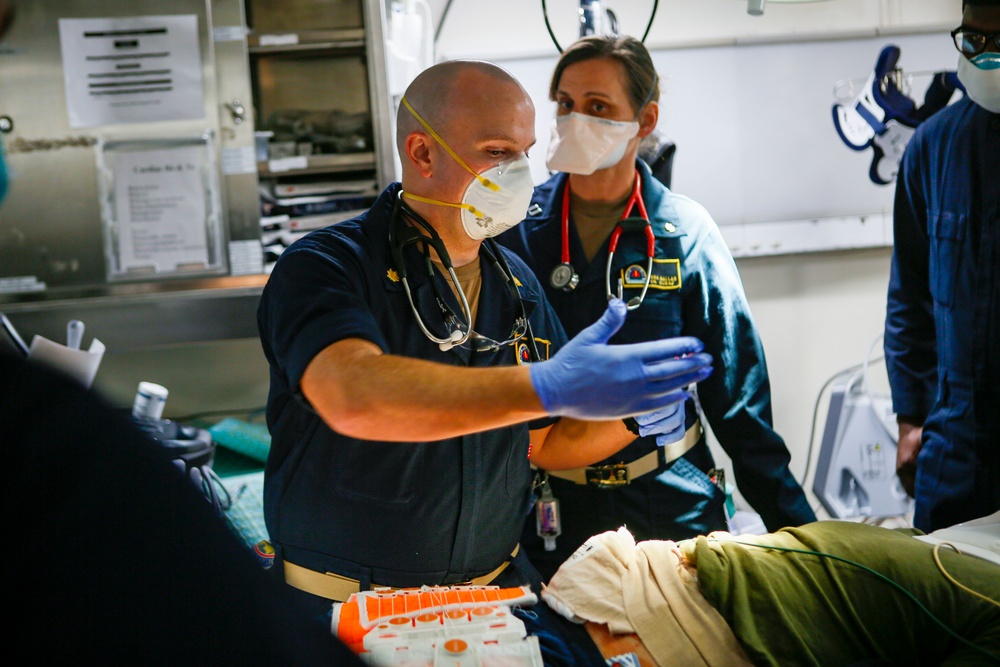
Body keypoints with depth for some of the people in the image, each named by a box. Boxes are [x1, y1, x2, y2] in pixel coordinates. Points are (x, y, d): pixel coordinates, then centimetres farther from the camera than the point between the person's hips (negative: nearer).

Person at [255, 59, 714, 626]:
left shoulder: (517, 284, 9)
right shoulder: (325, 267, -11)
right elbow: (354, 396, -31)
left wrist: (640, 412, -4)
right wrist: (548, 387, -37)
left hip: (495, 585, 4)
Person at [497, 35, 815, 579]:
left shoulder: (685, 233, -6)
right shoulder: (516, 227, -4)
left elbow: (736, 395, -2)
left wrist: (797, 528, -3)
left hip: (671, 506, 0)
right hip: (549, 511, 1)